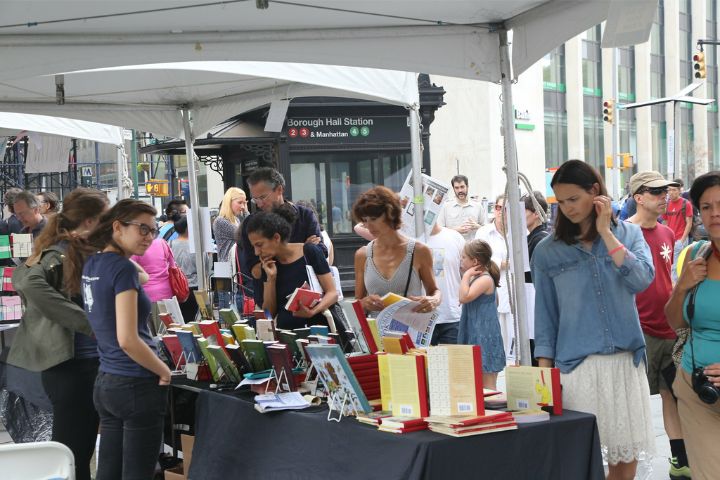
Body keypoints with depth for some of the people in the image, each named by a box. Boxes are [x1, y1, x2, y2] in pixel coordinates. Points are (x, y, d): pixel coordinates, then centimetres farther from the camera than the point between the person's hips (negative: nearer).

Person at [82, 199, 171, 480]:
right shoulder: (123, 268, -17)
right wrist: (164, 371, -9)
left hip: (105, 382, 9)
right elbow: (128, 340, -22)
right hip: (137, 386, -9)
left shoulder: (92, 265, 9)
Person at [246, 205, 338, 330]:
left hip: (317, 327, -4)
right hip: (285, 332, 4)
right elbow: (269, 313, 10)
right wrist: (271, 278, -2)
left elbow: (333, 293, -2)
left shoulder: (310, 252, -2)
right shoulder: (269, 265, 10)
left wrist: (313, 311, -19)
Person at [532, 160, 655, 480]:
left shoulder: (628, 233, 6)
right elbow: (545, 317, 4)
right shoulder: (547, 252, 3)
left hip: (626, 361, 1)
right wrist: (545, 373, -1)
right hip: (576, 366, -1)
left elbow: (642, 280, -12)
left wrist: (606, 233, -9)